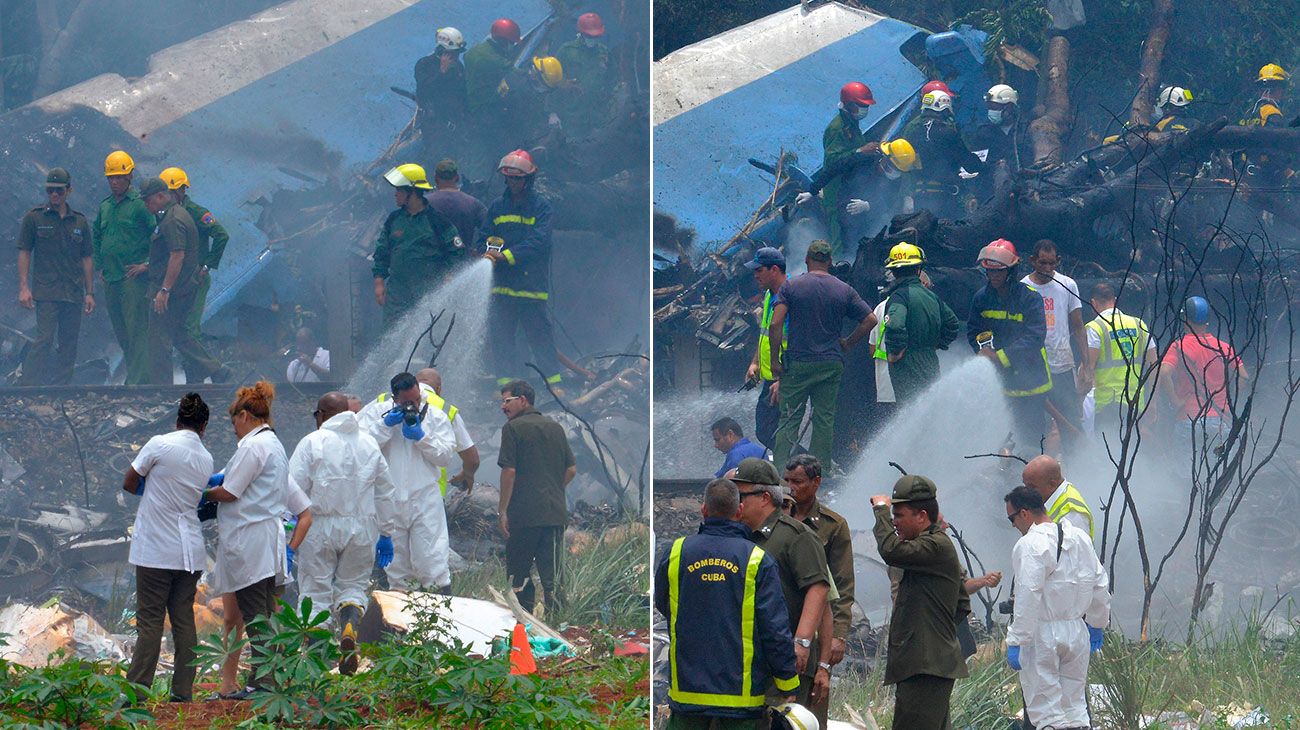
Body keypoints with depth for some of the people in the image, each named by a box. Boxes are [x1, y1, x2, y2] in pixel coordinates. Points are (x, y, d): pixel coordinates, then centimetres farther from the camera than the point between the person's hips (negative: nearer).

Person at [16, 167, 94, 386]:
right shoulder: (34, 218, 4)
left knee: (69, 345, 4)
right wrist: (24, 287, -5)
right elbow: (24, 253, 3)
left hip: (74, 294, 4)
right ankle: (28, 388, -16)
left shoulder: (79, 222, 13)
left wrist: (90, 292, 11)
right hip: (46, 292, -4)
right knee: (44, 340, -15)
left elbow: (87, 259, 16)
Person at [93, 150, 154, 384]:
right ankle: (144, 374, 18)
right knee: (120, 333, 10)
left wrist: (148, 264, -12)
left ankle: (136, 381, -16)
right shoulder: (104, 206, 15)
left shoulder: (139, 204, -6)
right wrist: (99, 266, 20)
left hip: (134, 277, -8)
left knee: (136, 330, -12)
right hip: (110, 278, 8)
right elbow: (96, 236, 29)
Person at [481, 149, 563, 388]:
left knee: (539, 333, -1)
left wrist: (506, 255, -24)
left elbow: (539, 242, -14)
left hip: (531, 283, -4)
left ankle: (554, 380, 9)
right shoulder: (497, 206, 12)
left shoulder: (541, 207, -2)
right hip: (502, 283, 4)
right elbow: (483, 237, 14)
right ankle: (505, 380, 10)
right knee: (501, 334, 3)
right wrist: (489, 249, -11)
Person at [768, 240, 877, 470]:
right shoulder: (843, 290, 3)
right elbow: (870, 320, 3)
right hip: (832, 363, 2)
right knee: (825, 420, 6)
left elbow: (776, 324, -10)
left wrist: (775, 359, -4)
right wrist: (847, 343, 13)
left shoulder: (791, 287, -3)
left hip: (798, 364, -2)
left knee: (789, 418, 2)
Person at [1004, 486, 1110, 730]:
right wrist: (1097, 624, 27)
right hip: (1076, 632, 7)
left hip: (1042, 635, -7)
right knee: (1076, 705, 13)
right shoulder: (1080, 538, 8)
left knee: (1046, 710, -2)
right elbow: (1099, 585, 16)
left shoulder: (1030, 545, -16)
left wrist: (1016, 642, -20)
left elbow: (1028, 598, -22)